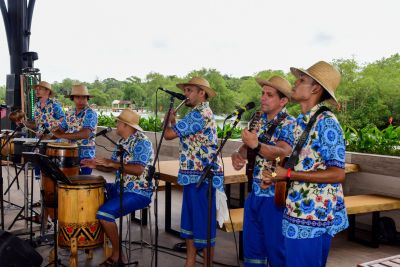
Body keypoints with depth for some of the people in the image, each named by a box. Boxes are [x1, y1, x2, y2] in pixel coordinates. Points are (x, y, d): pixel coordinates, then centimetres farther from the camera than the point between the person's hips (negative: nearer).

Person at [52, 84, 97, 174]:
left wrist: (61, 136, -23)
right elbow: (61, 129, 16)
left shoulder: (90, 114, -13)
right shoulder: (70, 113, 8)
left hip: (85, 154, -6)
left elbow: (85, 134, -26)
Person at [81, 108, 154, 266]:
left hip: (138, 192, -10)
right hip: (120, 187, 10)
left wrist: (112, 163, -27)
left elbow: (138, 170, -29)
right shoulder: (122, 142, 12)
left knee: (104, 213, -26)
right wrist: (96, 165, 0)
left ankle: (117, 253, -6)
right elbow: (112, 168, 17)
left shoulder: (141, 142, -17)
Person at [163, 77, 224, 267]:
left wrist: (168, 120, 1)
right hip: (194, 176, 11)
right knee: (190, 223, 15)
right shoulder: (201, 113, 16)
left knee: (204, 227, -1)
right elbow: (180, 133, 20)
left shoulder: (199, 114, -17)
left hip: (203, 178, -11)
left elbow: (169, 134, -18)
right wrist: (173, 122, 8)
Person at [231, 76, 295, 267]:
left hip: (275, 196, -7)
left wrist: (256, 145, -44)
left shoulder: (289, 124, -12)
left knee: (276, 249, 4)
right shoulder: (259, 121, 10)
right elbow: (246, 147, 9)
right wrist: (237, 155, -14)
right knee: (251, 246, 16)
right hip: (254, 193, 7)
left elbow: (283, 153, -27)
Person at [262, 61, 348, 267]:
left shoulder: (326, 123, -17)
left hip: (313, 216, -9)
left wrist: (288, 174, -21)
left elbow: (337, 174, -21)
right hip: (297, 211, 9)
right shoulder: (301, 120, 10)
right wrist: (277, 175, 5)